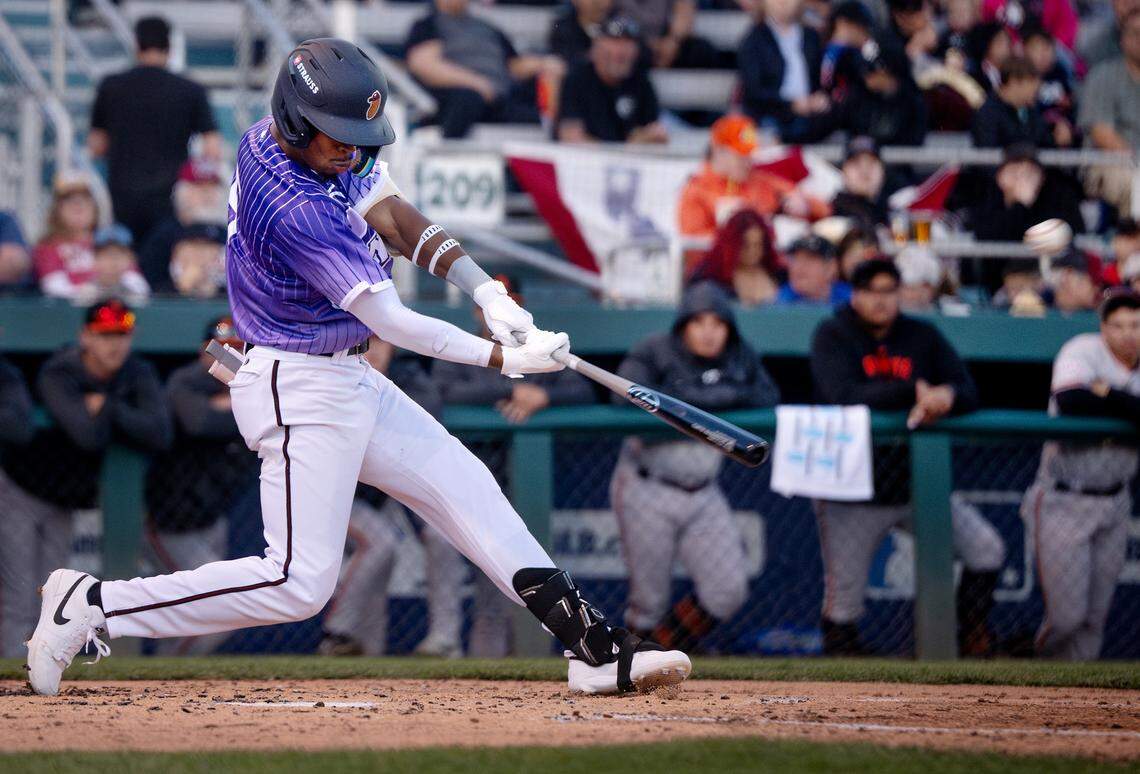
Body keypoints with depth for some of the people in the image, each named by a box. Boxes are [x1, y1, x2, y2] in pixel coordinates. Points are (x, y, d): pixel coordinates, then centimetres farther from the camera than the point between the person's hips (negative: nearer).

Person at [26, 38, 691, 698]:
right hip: (300, 392, -10)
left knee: (467, 489, 8)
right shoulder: (295, 209, -27)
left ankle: (595, 648, 10)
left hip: (350, 381, 10)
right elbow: (391, 322, -25)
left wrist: (486, 291, -11)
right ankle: (92, 606, -5)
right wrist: (505, 358, -22)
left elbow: (391, 214, 2)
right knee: (300, 584, -12)